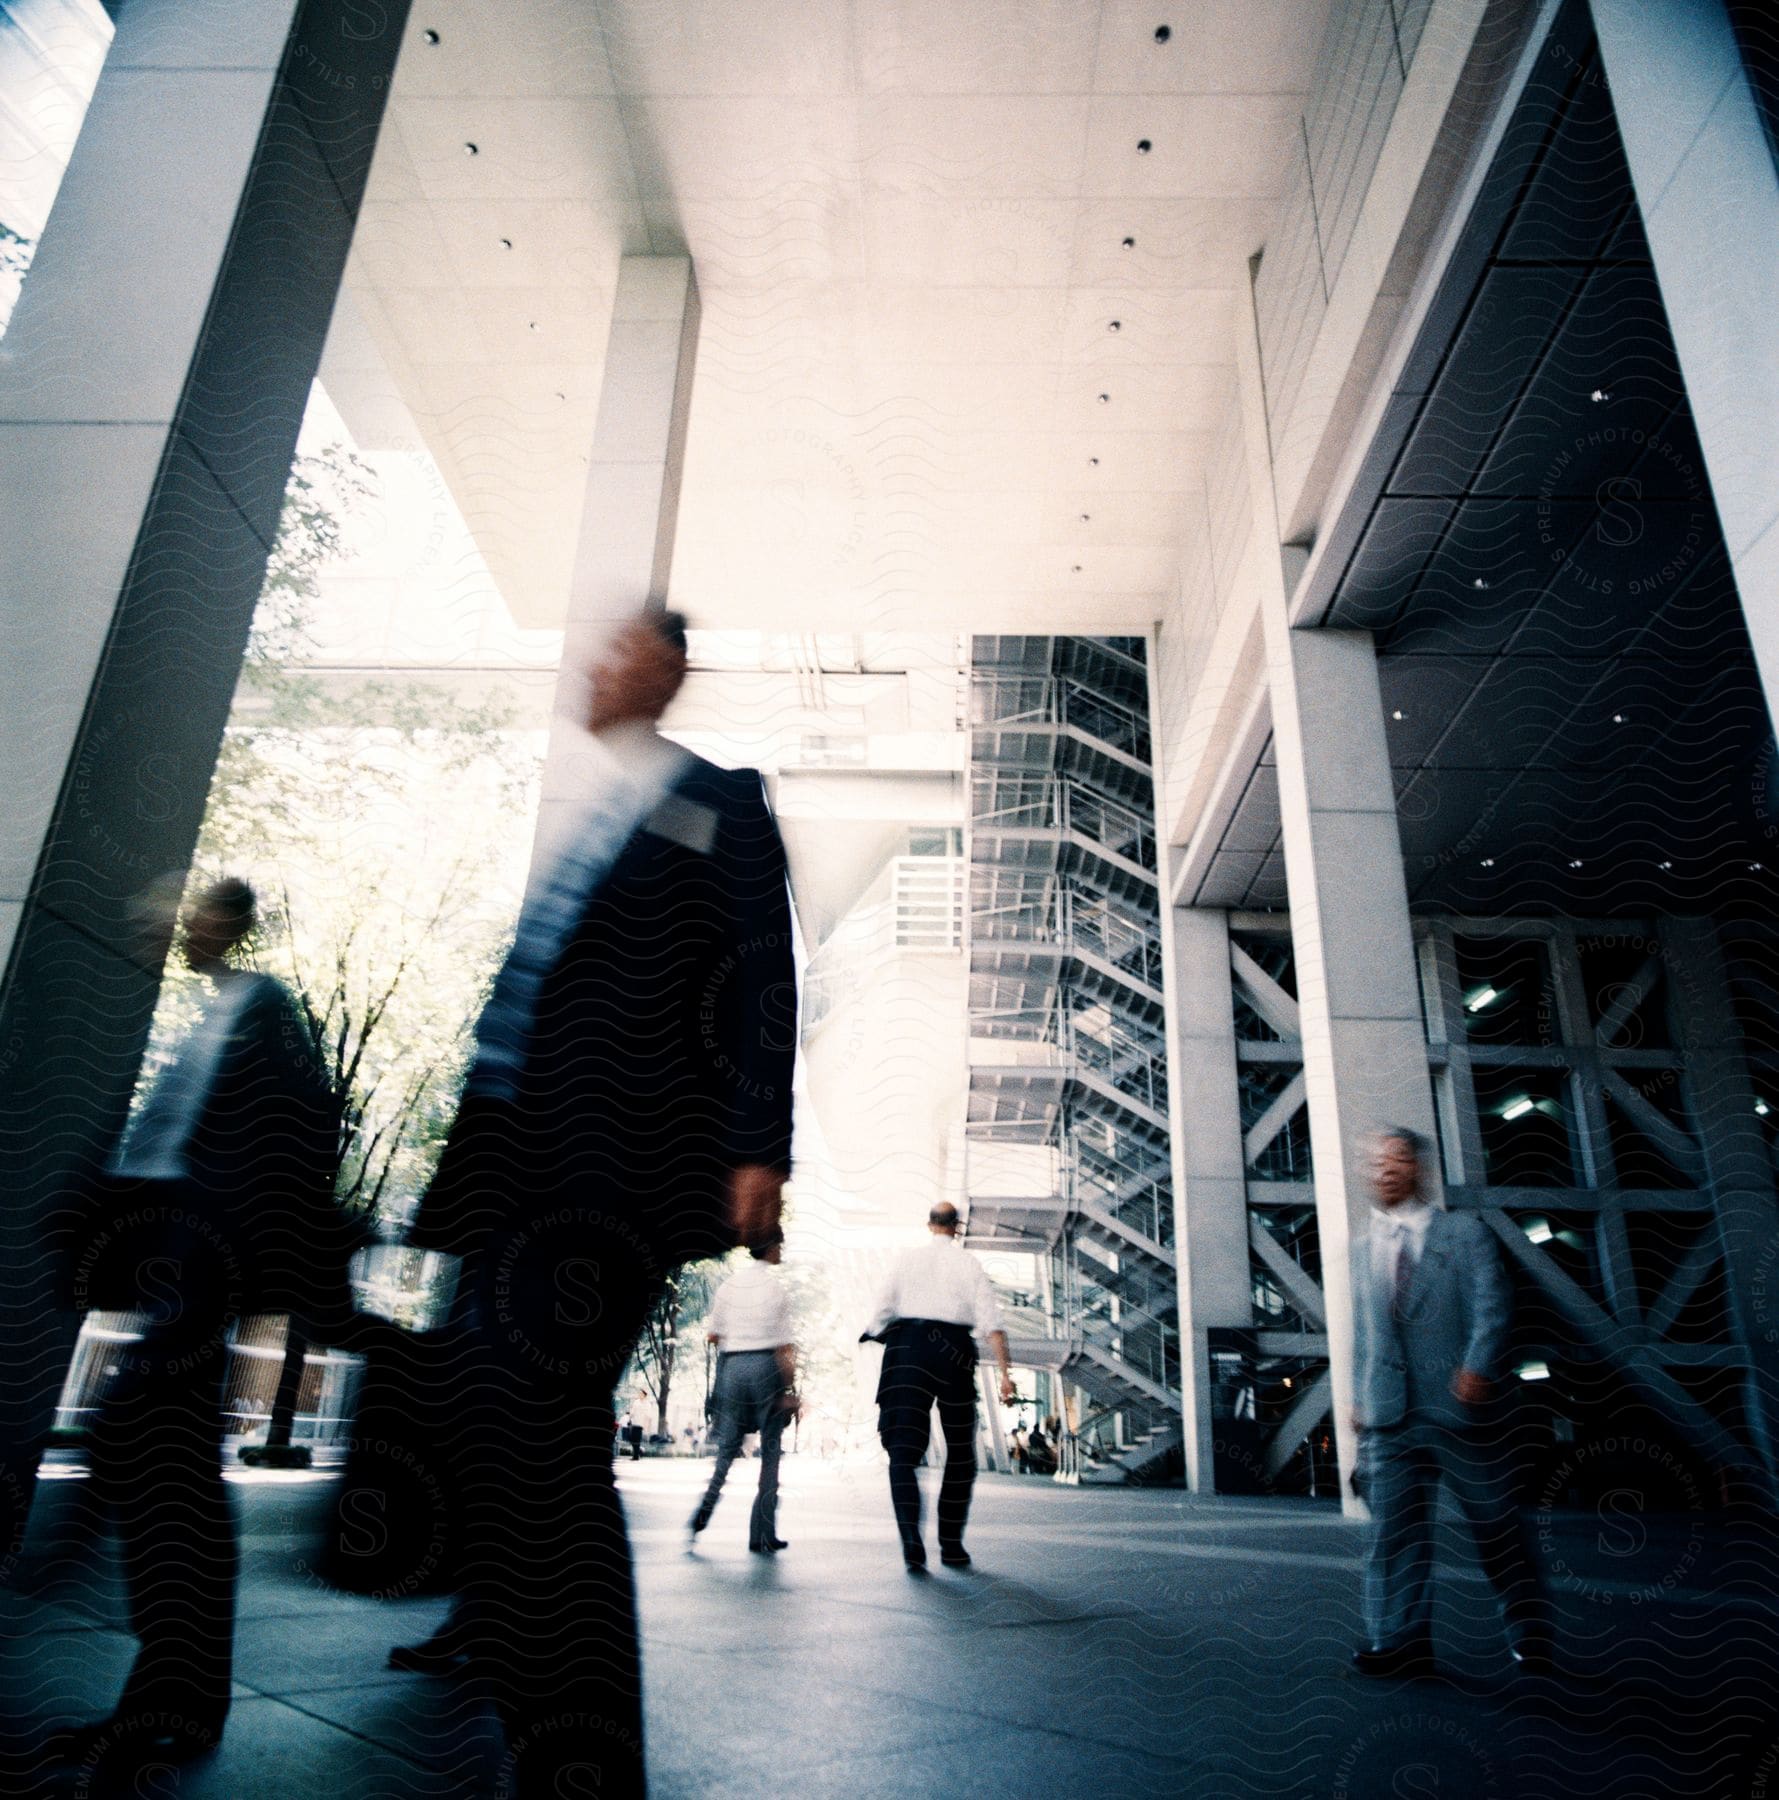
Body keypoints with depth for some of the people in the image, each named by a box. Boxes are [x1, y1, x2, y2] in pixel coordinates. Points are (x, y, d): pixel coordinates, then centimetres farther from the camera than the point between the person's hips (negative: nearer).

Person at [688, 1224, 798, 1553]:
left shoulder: (729, 1284, 5)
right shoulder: (775, 1285, -8)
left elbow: (713, 1335, 9)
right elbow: (784, 1345, -10)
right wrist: (790, 1388, -7)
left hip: (731, 1365, 4)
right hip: (765, 1366, -4)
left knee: (727, 1446, 14)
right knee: (770, 1450, 7)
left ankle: (705, 1509, -8)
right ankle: (762, 1534, 9)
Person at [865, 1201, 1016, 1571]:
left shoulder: (906, 1259, 9)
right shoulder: (968, 1263, 5)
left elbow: (882, 1311, 5)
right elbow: (991, 1321, -5)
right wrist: (1006, 1372, -8)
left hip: (906, 1348, 0)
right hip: (954, 1350, 0)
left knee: (904, 1450, -3)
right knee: (960, 1455, 15)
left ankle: (910, 1533, -23)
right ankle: (951, 1545, 17)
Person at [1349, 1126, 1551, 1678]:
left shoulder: (1464, 1232, 4)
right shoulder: (1363, 1250, 15)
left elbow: (1492, 1302, -7)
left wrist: (1478, 1366, -21)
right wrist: (1359, 1396, 11)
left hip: (1458, 1404, -3)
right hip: (1390, 1414, 3)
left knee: (1496, 1524, 8)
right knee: (1395, 1528, 0)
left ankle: (1529, 1635, 26)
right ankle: (1401, 1639, 6)